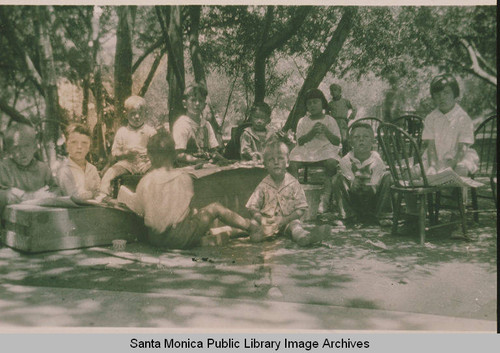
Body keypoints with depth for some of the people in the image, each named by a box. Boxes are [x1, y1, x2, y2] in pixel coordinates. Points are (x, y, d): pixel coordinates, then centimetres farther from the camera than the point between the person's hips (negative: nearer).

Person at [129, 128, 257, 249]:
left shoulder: (145, 181, -6)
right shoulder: (184, 177, -7)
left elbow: (136, 212, 0)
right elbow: (188, 207, 3)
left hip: (154, 239, 3)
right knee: (214, 208, 17)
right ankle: (254, 228, 29)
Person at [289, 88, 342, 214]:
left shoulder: (330, 120, 10)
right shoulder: (303, 121, 13)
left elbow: (337, 142, 2)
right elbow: (300, 141, 2)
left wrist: (326, 131, -13)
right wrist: (312, 133, -13)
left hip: (325, 149, -1)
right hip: (306, 150, 2)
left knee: (331, 163, -36)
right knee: (293, 163, -29)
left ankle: (326, 196, -33)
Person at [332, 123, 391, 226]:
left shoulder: (377, 161, -14)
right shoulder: (345, 161, -13)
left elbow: (374, 189, -16)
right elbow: (350, 181, -15)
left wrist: (367, 188, -40)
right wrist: (352, 186, -40)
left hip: (372, 198, 0)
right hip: (353, 199, 0)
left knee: (387, 176, -20)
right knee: (338, 178, -21)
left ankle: (378, 215, -13)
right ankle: (348, 214, -14)